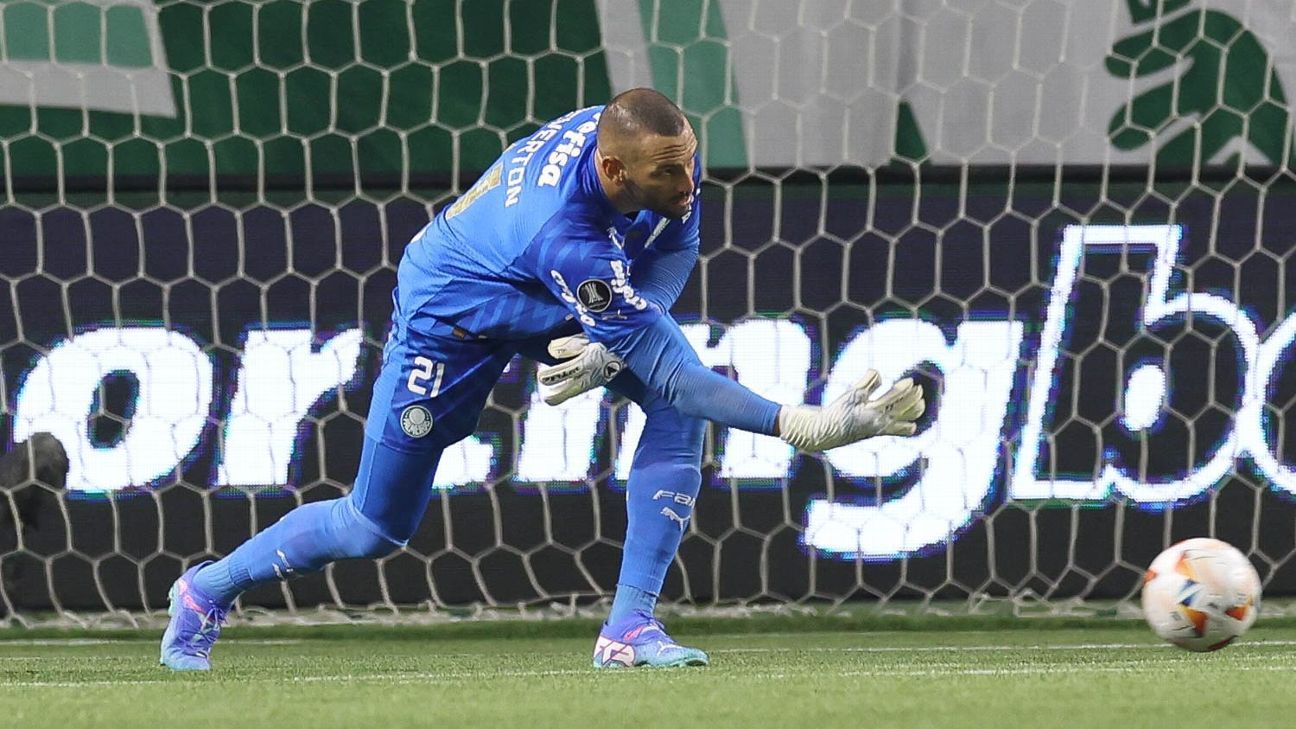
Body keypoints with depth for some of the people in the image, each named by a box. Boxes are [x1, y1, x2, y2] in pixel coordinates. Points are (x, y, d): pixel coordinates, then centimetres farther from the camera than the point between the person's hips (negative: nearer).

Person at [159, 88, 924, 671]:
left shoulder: (659, 146, -25)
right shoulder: (565, 234, -44)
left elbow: (674, 253, -4)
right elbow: (666, 371, -43)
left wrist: (609, 344, -21)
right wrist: (805, 426, -47)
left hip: (566, 303, 6)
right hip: (456, 312, -6)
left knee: (681, 411, -19)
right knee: (376, 527, 3)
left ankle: (630, 626, -15)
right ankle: (208, 593, 29)